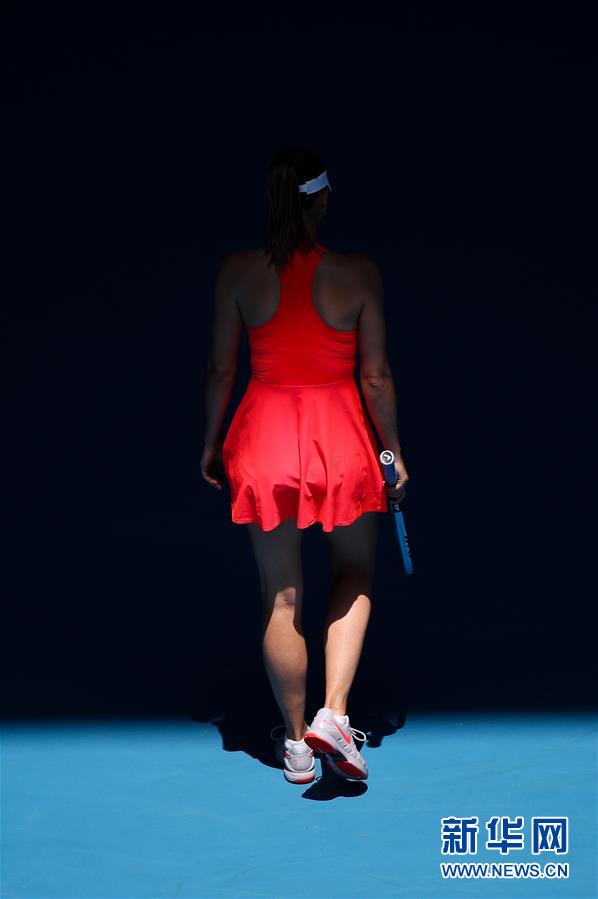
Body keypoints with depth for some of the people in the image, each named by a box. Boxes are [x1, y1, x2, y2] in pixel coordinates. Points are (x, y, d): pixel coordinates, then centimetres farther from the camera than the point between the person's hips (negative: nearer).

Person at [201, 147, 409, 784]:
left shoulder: (238, 271, -6)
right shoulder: (358, 274, -9)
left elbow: (220, 368, 1)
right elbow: (376, 377, -6)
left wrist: (211, 442, 14)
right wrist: (394, 453, 7)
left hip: (265, 434, 1)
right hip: (340, 439, -1)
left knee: (281, 598, 11)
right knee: (355, 573, 20)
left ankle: (296, 743, 23)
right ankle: (333, 713, 3)